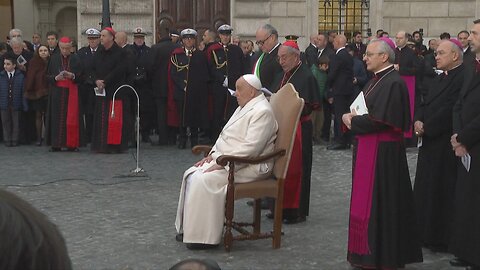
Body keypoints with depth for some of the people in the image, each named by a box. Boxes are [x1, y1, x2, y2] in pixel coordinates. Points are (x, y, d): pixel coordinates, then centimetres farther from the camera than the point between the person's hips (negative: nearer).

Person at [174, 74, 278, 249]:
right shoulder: (244, 107, 16)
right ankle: (189, 228, 3)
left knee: (205, 181, -25)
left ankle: (204, 236, -16)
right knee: (192, 175, -3)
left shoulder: (262, 112, -17)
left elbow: (250, 149, -25)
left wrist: (221, 164, -23)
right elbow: (225, 135, 22)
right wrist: (213, 155, 5)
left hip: (248, 167, -10)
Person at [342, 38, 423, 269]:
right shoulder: (377, 80, 14)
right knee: (366, 200, 13)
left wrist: (353, 121, -9)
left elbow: (380, 120, -23)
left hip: (382, 152, -10)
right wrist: (351, 117, -1)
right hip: (368, 148, 10)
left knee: (378, 202, -3)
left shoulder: (393, 83, -17)